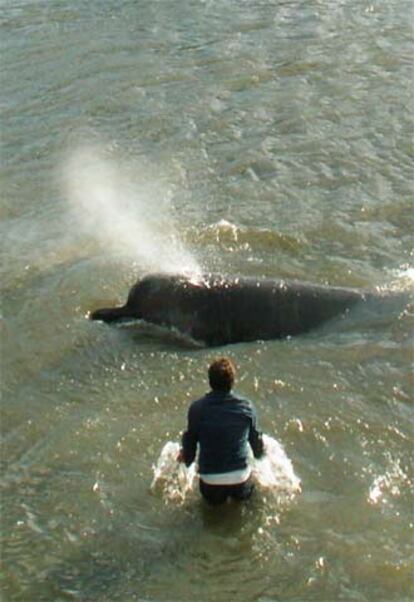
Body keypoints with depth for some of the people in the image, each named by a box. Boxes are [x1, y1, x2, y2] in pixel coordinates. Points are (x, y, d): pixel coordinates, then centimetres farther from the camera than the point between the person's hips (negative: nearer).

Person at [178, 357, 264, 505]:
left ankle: (216, 495, 13)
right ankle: (238, 491, 14)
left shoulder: (197, 408, -13)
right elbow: (255, 437, 6)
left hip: (209, 477, 0)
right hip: (240, 475, 0)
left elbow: (191, 439, 0)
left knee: (213, 499, 31)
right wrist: (259, 453, 29)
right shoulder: (246, 407, -9)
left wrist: (187, 459, 22)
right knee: (244, 493, 32)